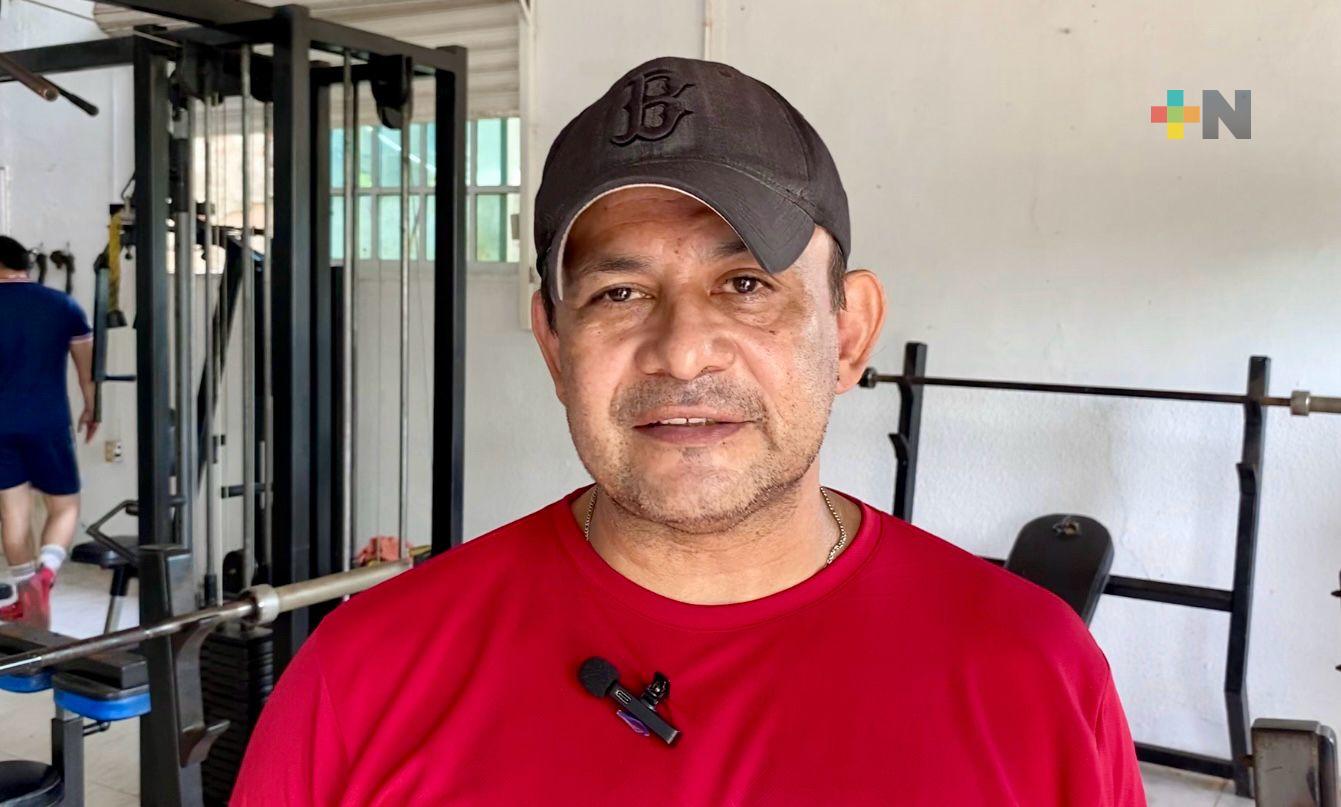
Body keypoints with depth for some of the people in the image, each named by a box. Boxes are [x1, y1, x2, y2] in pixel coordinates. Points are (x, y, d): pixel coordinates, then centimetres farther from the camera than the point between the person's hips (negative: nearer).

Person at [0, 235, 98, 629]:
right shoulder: (63, 305, 2)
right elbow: (87, 366, 10)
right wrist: (91, 410, 25)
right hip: (48, 423, -1)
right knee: (65, 507, 10)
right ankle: (45, 572, -17)